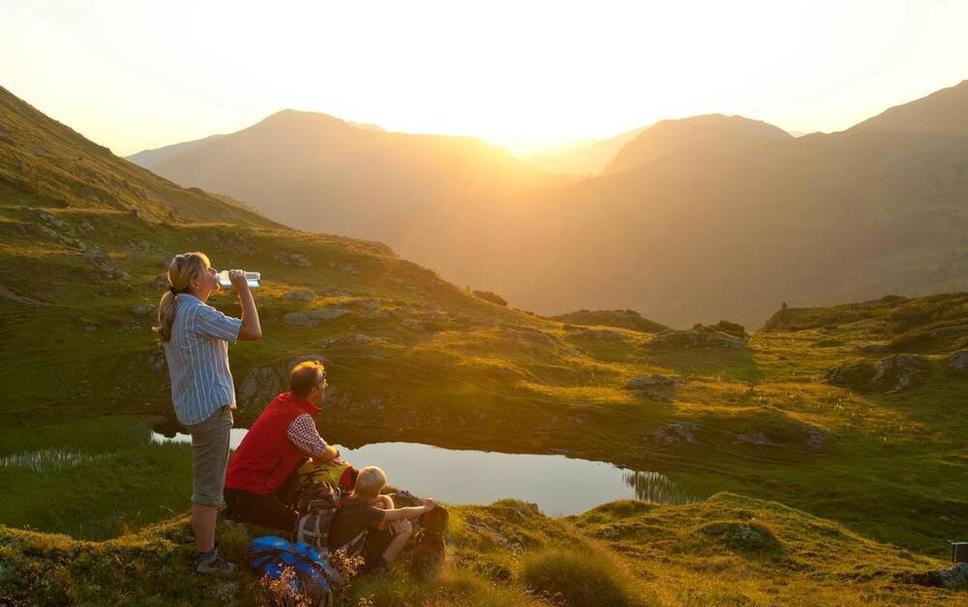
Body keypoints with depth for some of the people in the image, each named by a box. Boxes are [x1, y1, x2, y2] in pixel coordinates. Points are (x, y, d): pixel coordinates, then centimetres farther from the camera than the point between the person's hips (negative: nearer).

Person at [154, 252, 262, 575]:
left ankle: (203, 537, 40)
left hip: (192, 406, 10)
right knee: (208, 486, 0)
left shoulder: (176, 310, 10)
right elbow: (253, 331, -23)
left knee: (205, 480, 25)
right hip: (210, 408, -10)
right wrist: (243, 288, -17)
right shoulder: (197, 313, -21)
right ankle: (206, 557, 11)